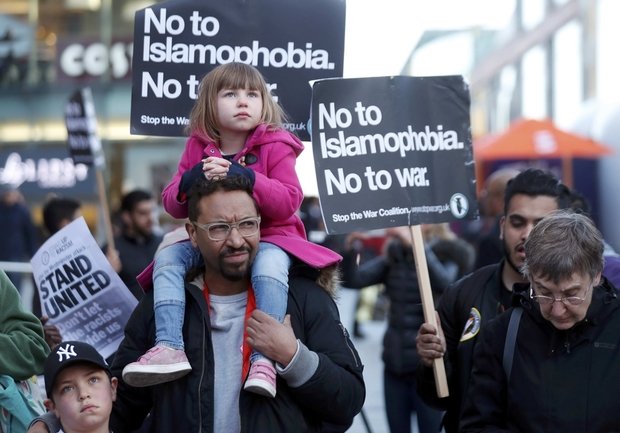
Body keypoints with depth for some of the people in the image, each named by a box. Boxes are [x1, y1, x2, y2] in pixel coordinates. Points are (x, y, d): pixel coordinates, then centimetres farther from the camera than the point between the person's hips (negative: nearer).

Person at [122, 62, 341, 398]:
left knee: (269, 263, -36)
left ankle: (265, 358, -40)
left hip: (267, 236, -4)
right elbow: (173, 205, 3)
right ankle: (169, 347, -30)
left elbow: (289, 202, -16)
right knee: (167, 256, -19)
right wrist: (189, 180, -21)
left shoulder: (275, 146, -4)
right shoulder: (198, 147, 6)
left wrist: (246, 177, -30)